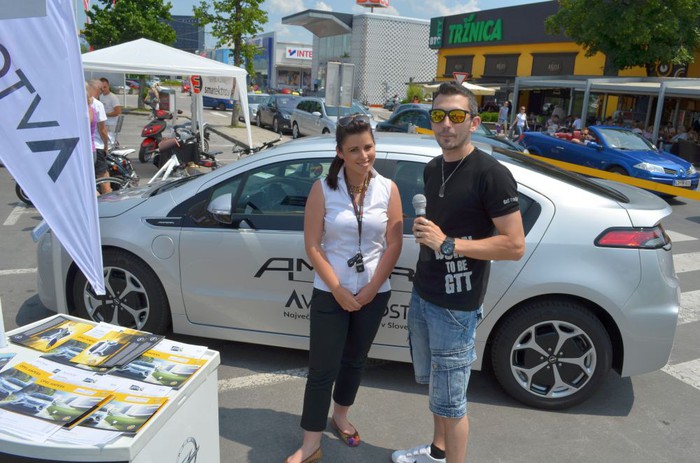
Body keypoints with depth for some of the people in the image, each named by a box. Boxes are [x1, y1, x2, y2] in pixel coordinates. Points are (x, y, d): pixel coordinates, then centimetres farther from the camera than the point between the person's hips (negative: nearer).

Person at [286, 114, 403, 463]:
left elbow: (394, 244, -4)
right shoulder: (323, 188, -8)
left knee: (355, 360, 19)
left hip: (374, 294, 2)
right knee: (322, 369, 2)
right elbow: (312, 246, -10)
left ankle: (340, 417, 43)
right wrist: (339, 290, -13)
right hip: (330, 294, -2)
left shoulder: (388, 189, -3)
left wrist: (370, 289, -10)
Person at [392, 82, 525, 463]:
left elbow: (515, 246, -19)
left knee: (449, 399, 3)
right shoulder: (432, 169, 8)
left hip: (456, 306, -8)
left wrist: (448, 244, -24)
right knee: (432, 382, 23)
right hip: (421, 296, 8)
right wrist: (422, 229, 5)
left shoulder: (491, 174, -17)